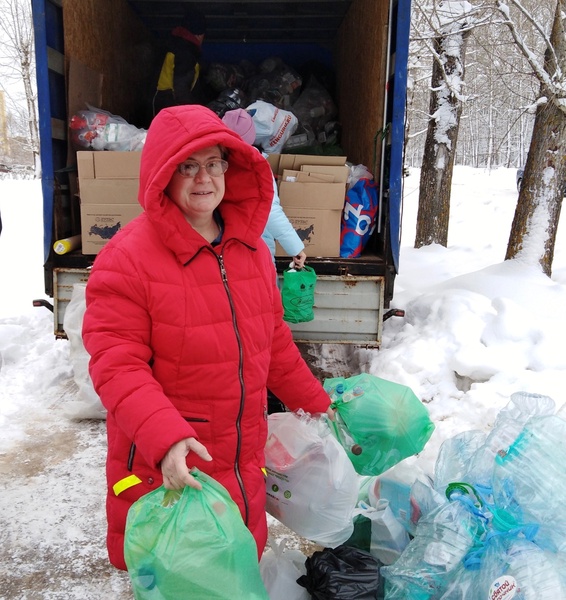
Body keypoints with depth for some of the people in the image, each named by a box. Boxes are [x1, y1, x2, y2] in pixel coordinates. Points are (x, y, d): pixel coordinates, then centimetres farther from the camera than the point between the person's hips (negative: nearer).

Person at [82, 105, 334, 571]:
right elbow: (115, 365, -19)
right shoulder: (127, 257, -16)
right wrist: (165, 437, -31)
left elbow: (274, 343, 12)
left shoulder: (252, 249, 4)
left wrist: (316, 406, 15)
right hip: (163, 472, -5)